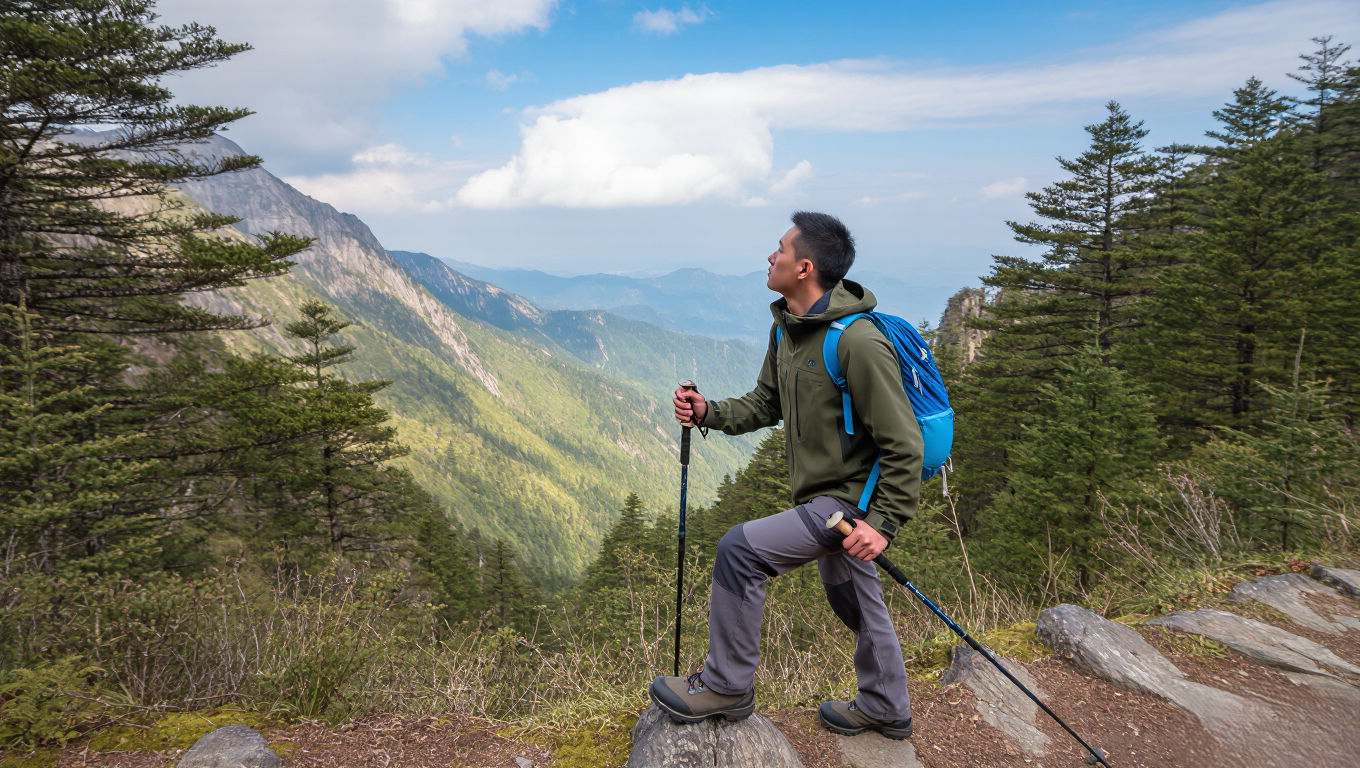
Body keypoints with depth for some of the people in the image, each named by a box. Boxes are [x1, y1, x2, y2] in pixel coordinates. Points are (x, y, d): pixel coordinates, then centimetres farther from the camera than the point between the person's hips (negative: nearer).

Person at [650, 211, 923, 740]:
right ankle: (885, 710, 44)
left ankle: (727, 686, 0)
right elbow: (765, 404, 13)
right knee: (855, 604, 22)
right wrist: (708, 412, -4)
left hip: (849, 501, -9)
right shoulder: (786, 329, 4)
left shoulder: (858, 343, -25)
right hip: (823, 497, 9)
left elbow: (903, 443, -23)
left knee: (740, 550, -18)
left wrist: (885, 521, -25)